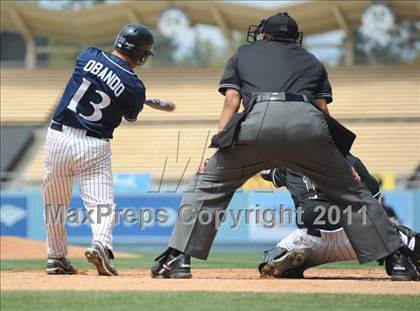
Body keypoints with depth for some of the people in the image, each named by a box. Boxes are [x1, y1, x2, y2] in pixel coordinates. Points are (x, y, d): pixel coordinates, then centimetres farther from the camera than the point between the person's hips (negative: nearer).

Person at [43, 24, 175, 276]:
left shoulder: (88, 56, -1)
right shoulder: (135, 87, -9)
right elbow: (131, 116, 9)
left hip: (59, 137, 3)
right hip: (94, 147, -3)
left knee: (56, 202, 17)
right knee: (101, 203, -1)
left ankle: (57, 257, 25)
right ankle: (101, 244, -28)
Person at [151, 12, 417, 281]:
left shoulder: (243, 55, 32)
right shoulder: (311, 61, 35)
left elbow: (231, 102, 17)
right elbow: (323, 108, 22)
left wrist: (218, 147, 11)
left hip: (258, 122, -1)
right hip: (309, 125, 1)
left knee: (208, 184, 16)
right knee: (352, 193, 16)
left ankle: (178, 259, 5)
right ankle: (399, 261, 11)